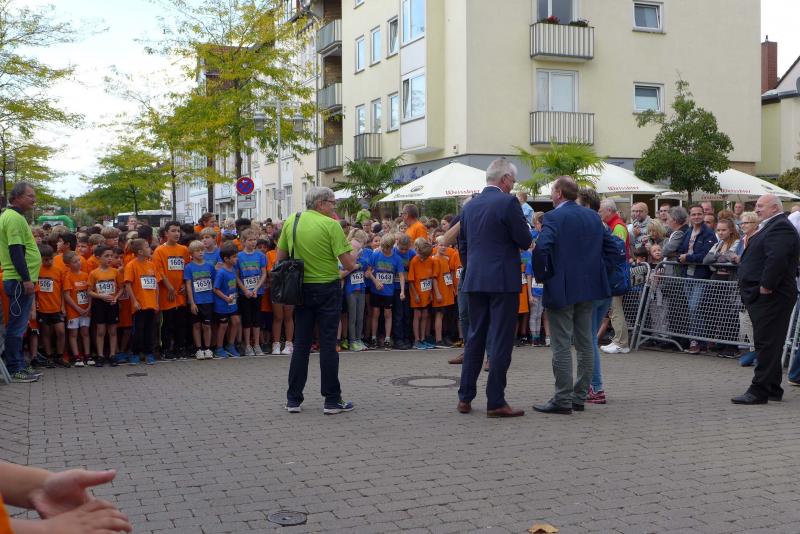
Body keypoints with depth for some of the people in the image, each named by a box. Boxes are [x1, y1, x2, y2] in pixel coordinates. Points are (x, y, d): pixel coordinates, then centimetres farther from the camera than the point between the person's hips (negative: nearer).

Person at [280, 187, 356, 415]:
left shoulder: (291, 221, 4)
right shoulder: (331, 225, -13)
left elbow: (280, 257, 9)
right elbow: (348, 263, -16)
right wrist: (352, 264, 5)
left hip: (301, 289, 5)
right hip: (327, 288, -5)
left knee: (300, 344, 10)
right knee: (328, 344, 1)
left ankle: (293, 399, 12)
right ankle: (332, 400, 6)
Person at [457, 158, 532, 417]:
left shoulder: (470, 205, 11)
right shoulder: (508, 202, -10)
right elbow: (525, 241, -8)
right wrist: (523, 226, 12)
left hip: (474, 281, 6)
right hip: (502, 281, -6)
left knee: (475, 337, 14)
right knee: (501, 340, -1)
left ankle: (465, 398, 16)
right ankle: (495, 402, 1)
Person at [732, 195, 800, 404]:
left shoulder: (780, 227, -14)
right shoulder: (769, 226, 21)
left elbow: (777, 259, -26)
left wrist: (765, 286, -23)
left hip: (770, 298, -11)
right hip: (762, 297, 11)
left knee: (767, 344, -9)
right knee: (767, 345, 15)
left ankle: (759, 391, -8)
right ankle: (773, 389, 22)